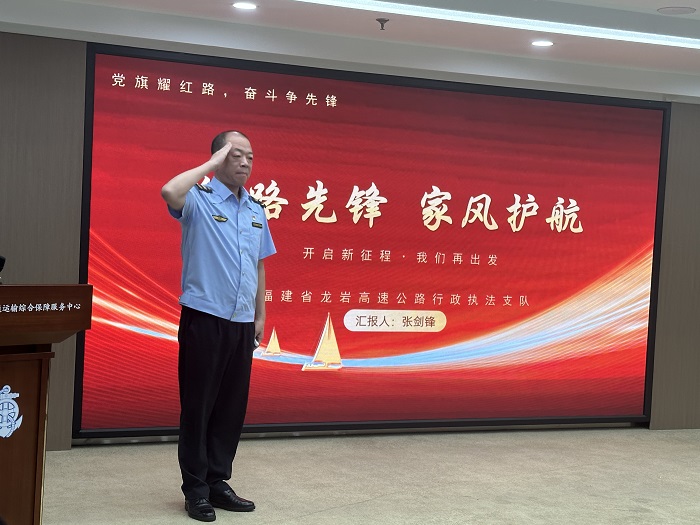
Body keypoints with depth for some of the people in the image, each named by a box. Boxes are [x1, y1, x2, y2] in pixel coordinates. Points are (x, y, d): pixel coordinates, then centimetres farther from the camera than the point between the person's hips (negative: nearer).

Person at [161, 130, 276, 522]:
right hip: (204, 318, -6)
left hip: (242, 323, 6)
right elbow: (169, 191, -30)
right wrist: (212, 164, -17)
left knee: (232, 405, 11)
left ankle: (218, 482, 23)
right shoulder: (200, 199, -6)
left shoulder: (256, 210, 13)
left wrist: (260, 316, 16)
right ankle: (196, 489, 12)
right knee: (198, 404, 2)